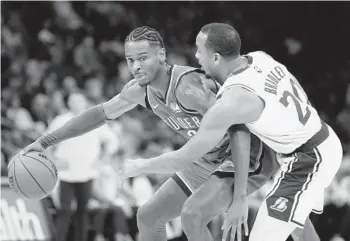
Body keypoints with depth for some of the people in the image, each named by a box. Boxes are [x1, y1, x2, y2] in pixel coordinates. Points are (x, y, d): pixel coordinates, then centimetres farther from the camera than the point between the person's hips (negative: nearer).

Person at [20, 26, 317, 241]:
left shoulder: (188, 87, -32)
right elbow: (100, 113, 9)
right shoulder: (140, 90, -6)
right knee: (148, 216, 9)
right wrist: (45, 142, 5)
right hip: (208, 162, 9)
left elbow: (237, 133, -34)